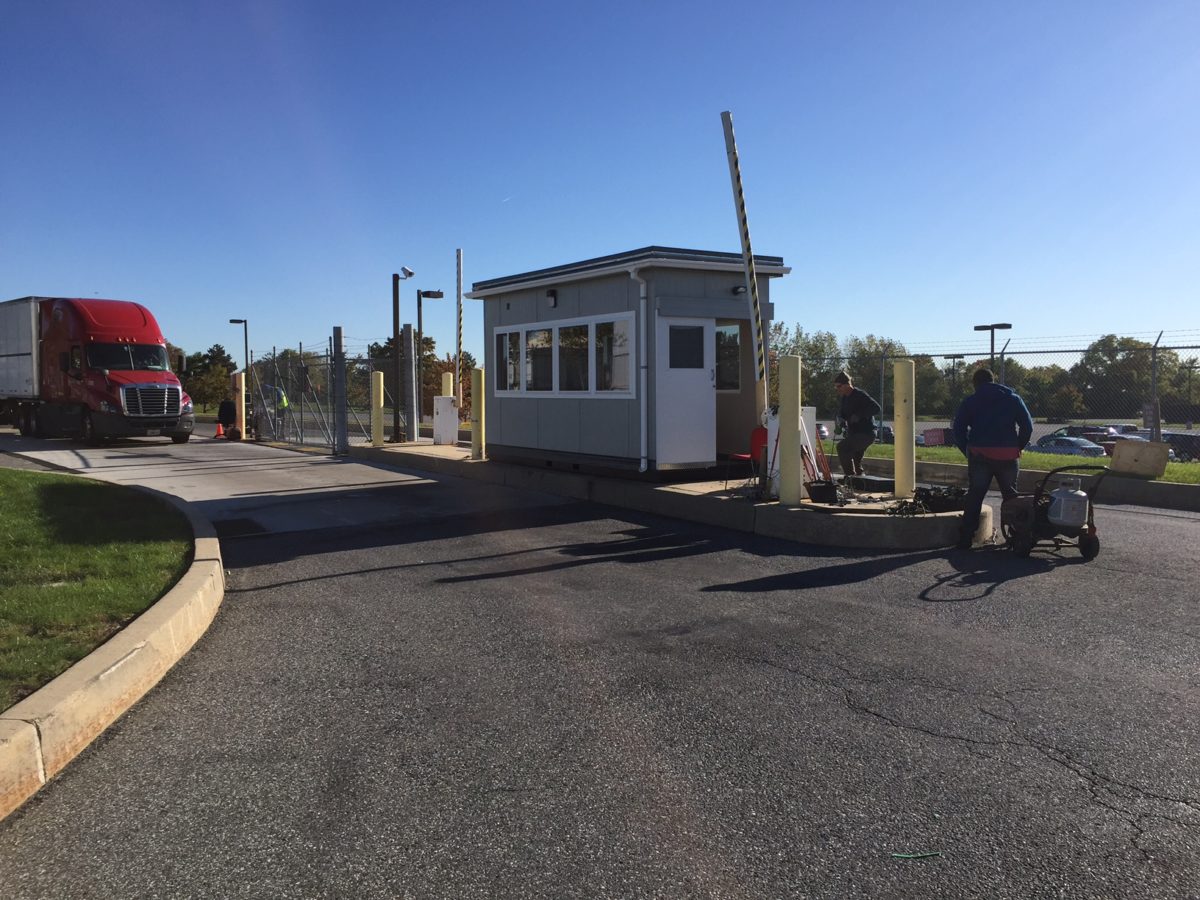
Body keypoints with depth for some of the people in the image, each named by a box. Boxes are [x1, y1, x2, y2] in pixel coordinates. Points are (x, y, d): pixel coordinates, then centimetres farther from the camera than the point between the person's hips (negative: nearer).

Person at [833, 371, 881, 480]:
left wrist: (859, 415, -26)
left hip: (866, 433, -10)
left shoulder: (860, 395, -15)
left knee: (842, 447, -25)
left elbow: (876, 408, -23)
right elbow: (840, 413, 20)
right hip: (854, 434, 10)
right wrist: (841, 420, -3)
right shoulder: (844, 398, 11)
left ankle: (850, 475, -23)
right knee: (856, 462, 16)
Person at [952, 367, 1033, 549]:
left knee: (974, 496, 5)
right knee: (1011, 495, 13)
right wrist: (1018, 447, 12)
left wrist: (968, 451, 8)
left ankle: (965, 538, 3)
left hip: (979, 455, 0)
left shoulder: (969, 402, 6)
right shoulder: (1013, 398, 8)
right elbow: (1027, 425, 3)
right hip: (1008, 455, 1)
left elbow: (958, 429, 1)